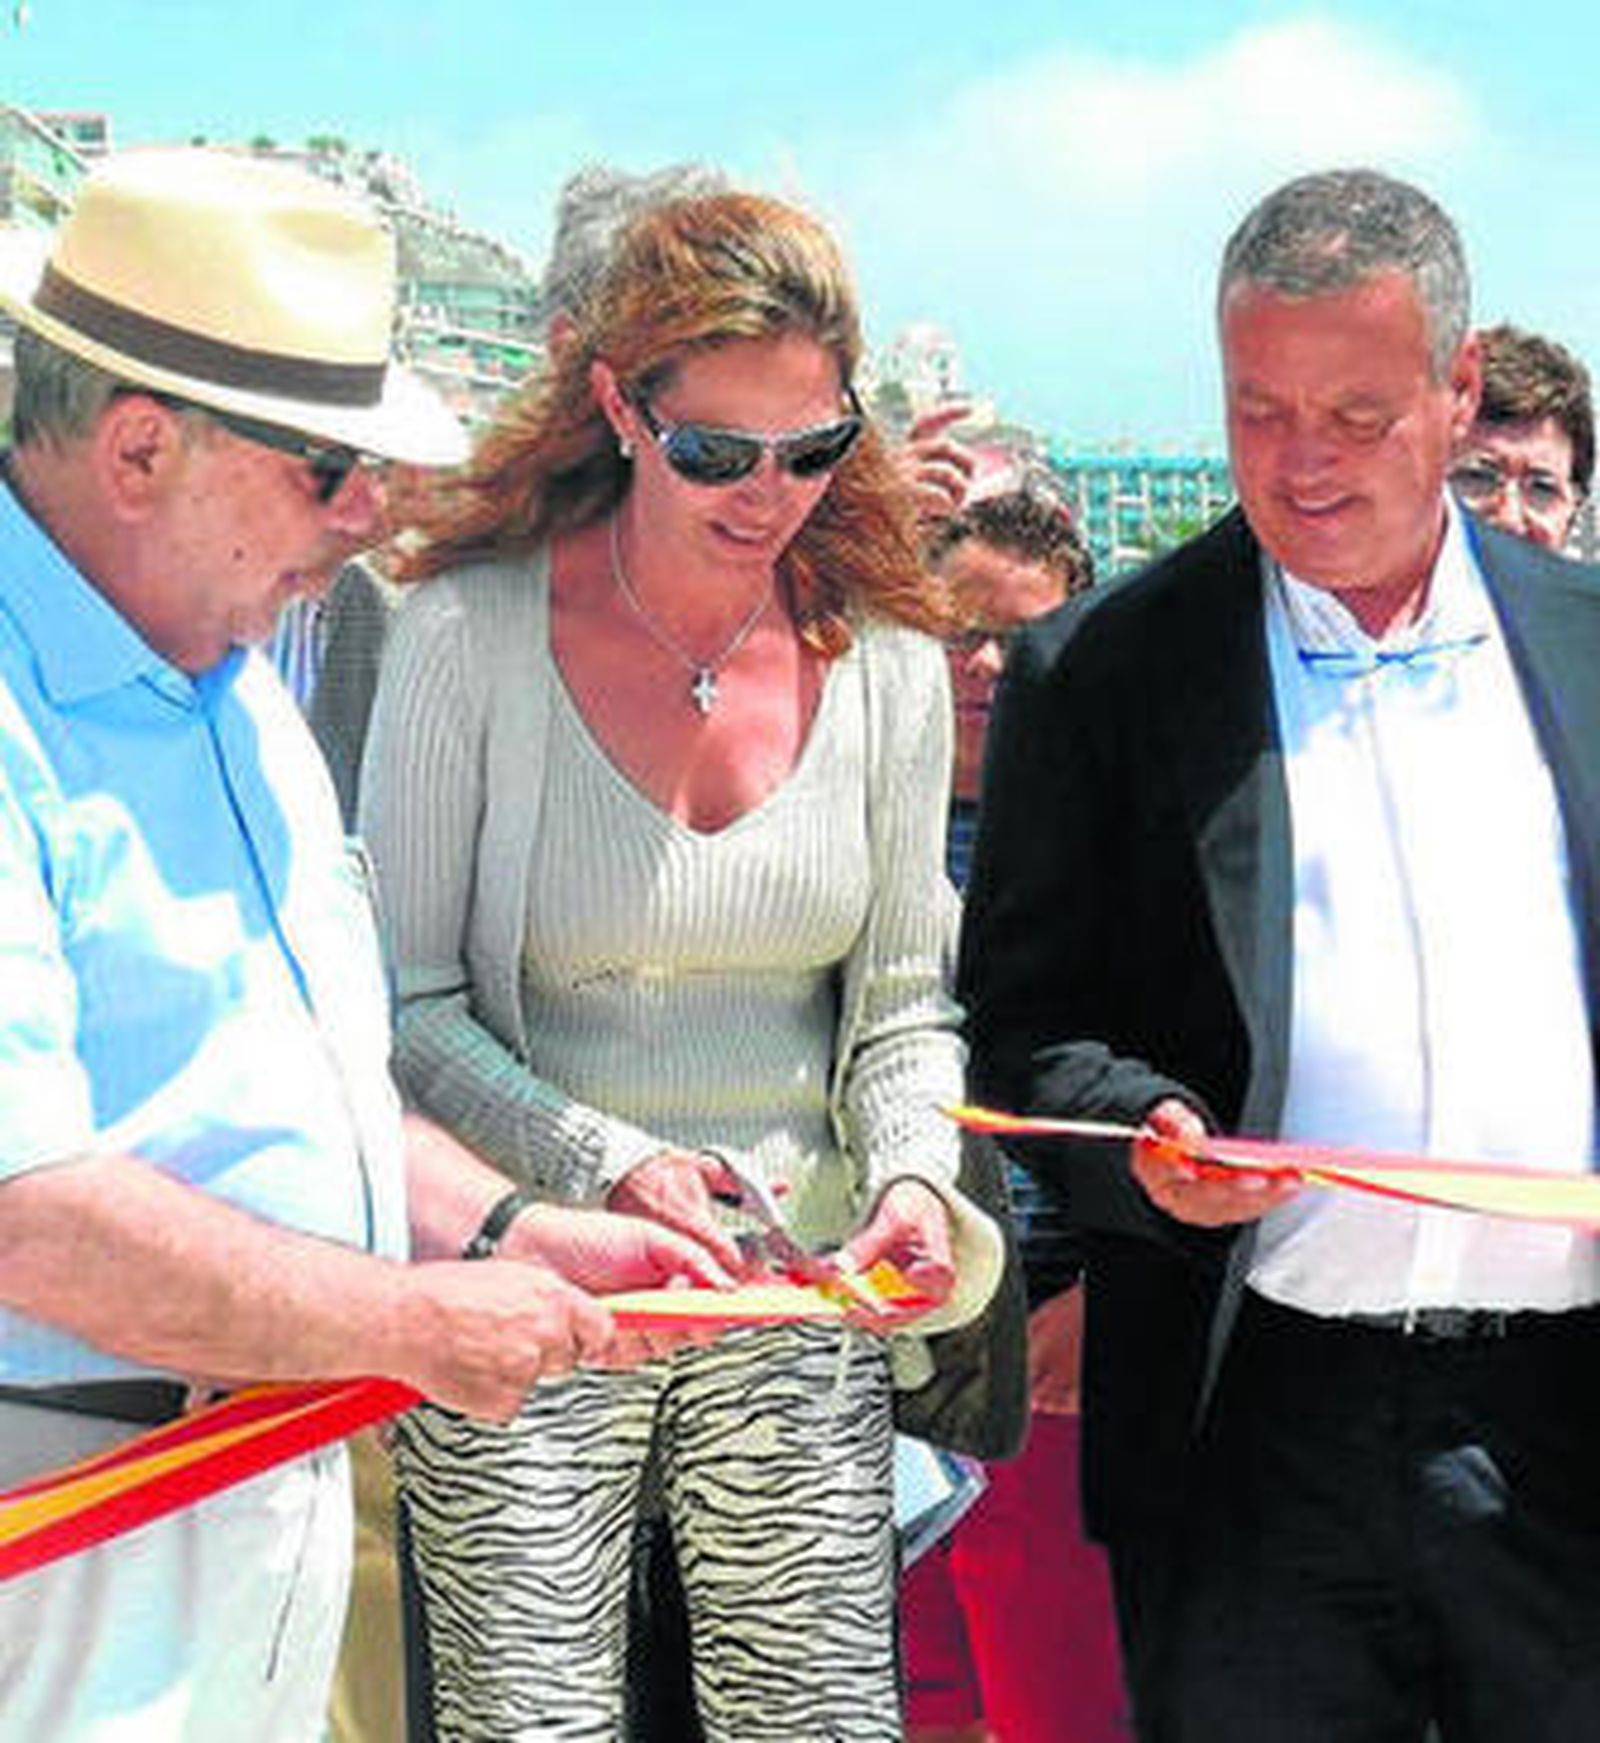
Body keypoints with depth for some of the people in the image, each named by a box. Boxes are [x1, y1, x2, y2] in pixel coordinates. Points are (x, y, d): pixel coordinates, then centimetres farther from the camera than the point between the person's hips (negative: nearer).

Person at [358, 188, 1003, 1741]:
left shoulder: (884, 662, 2)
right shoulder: (471, 634, -8)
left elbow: (902, 996, 8)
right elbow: (408, 1004, -7)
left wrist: (914, 1177, -11)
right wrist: (606, 1165, -20)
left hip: (798, 1303, 3)